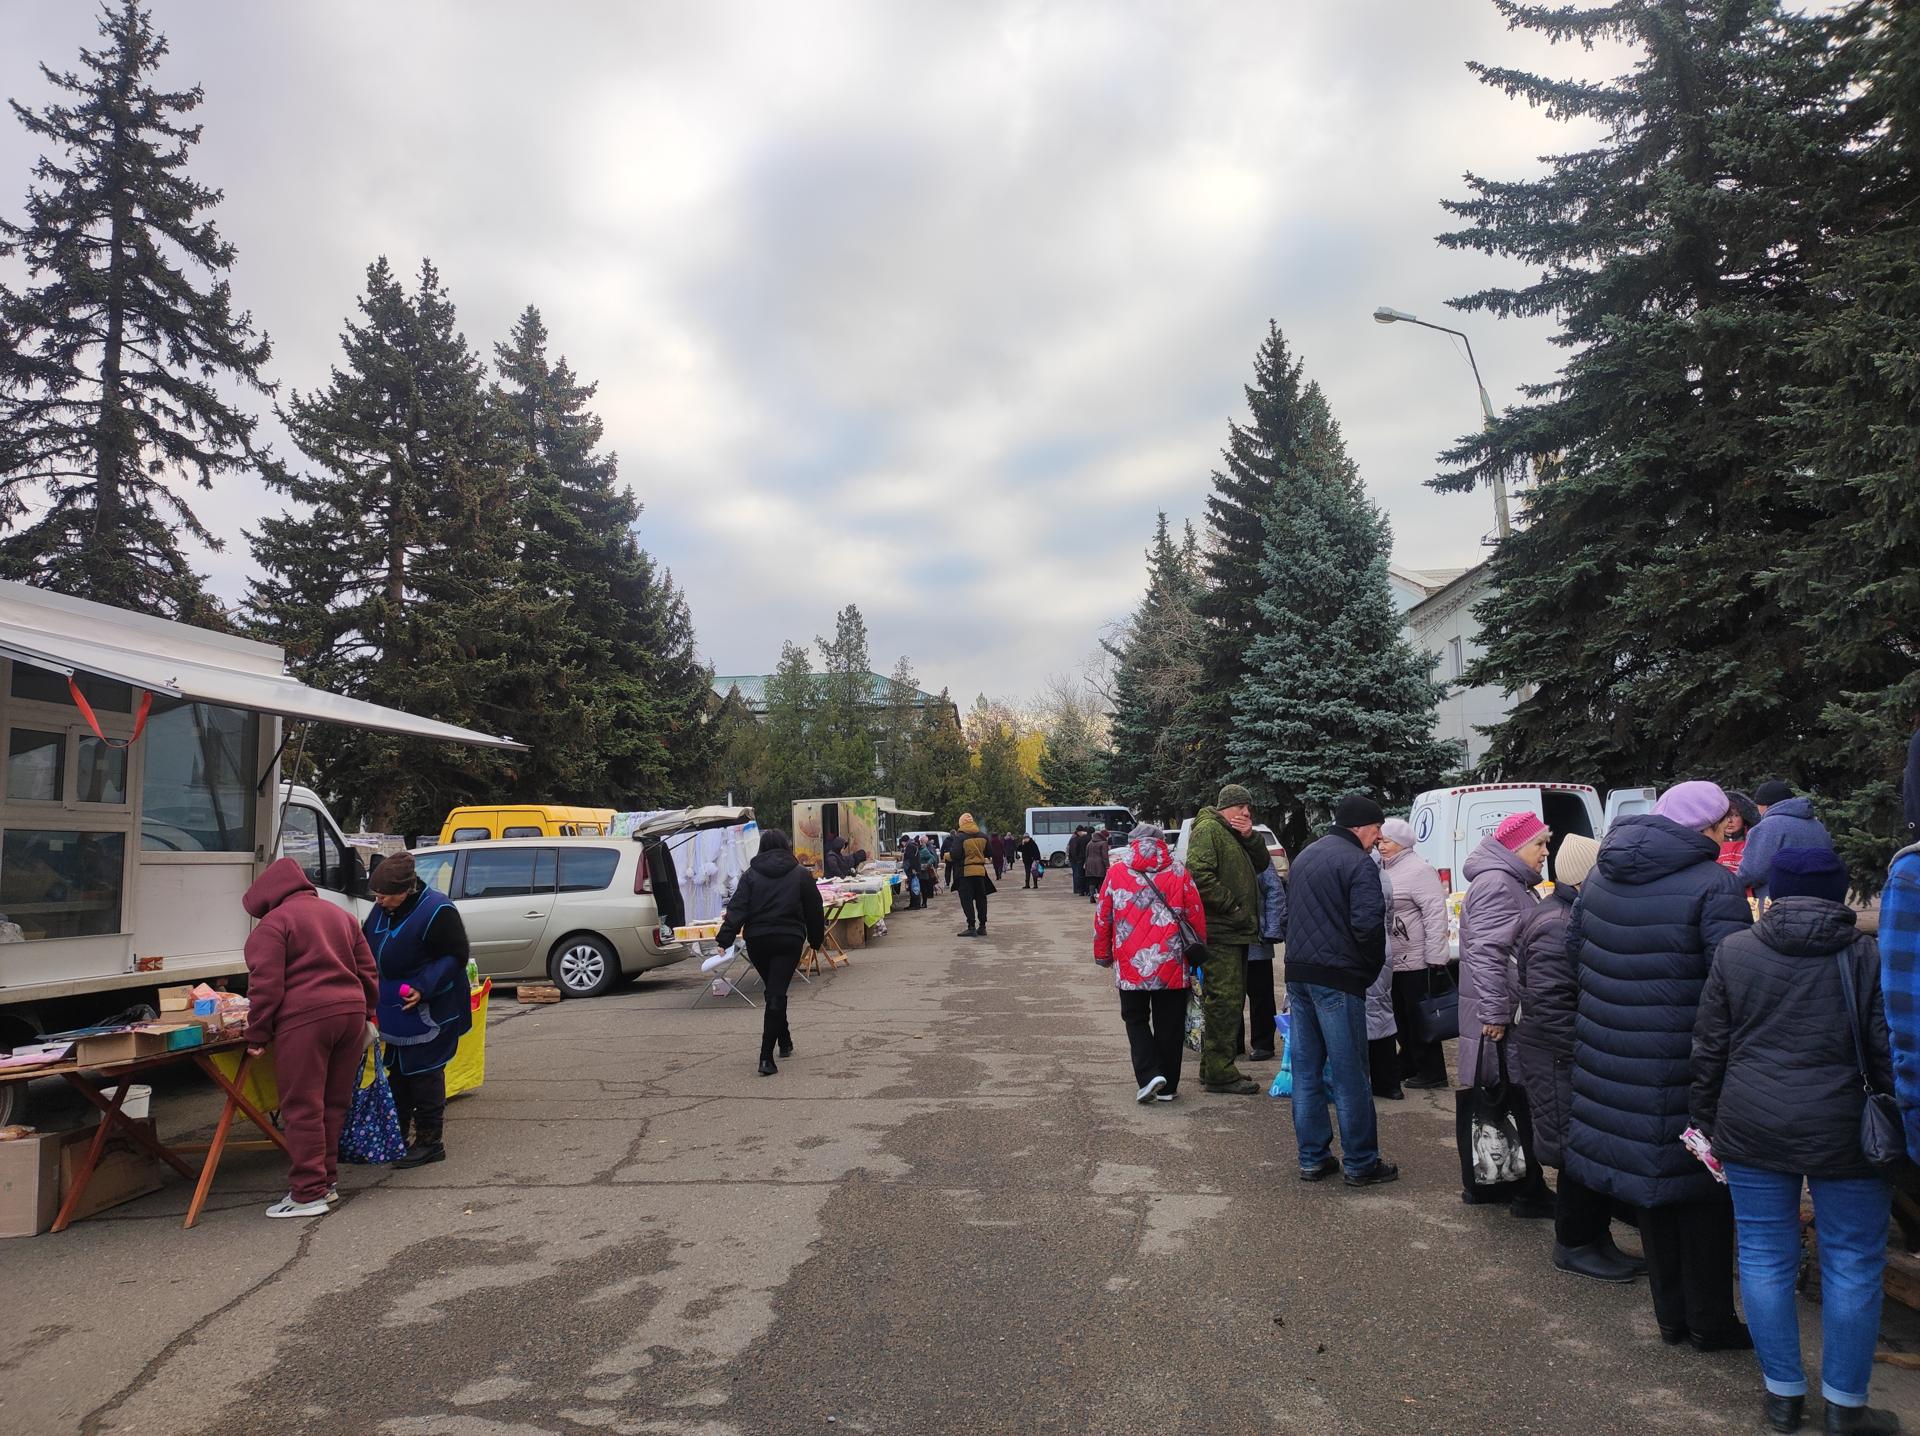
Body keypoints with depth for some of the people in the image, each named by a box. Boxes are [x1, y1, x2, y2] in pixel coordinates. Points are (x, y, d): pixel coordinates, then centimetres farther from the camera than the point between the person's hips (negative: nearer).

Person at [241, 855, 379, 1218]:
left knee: (303, 1109, 0)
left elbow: (265, 985, -8)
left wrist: (257, 1036, -2)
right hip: (350, 1012, 7)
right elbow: (367, 971, 22)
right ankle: (327, 1181, 22)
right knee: (335, 1105, 15)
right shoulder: (340, 915, 22)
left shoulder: (272, 923, 0)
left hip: (304, 1019, -7)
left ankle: (309, 1193, 2)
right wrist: (365, 1012, 30)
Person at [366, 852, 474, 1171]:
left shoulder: (436, 911, -21)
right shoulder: (382, 910, 4)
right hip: (395, 1009, 8)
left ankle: (430, 1141, 7)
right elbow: (371, 949, 20)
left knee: (424, 1073, -3)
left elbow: (457, 956, -19)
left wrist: (423, 987, -26)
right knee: (397, 1072, 16)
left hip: (428, 1010, -8)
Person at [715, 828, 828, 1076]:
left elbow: (737, 909, -6)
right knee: (777, 995, -4)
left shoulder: (751, 875, 4)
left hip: (757, 941, 2)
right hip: (789, 940, -2)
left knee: (773, 992, 21)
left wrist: (724, 940, -10)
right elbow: (814, 911, 6)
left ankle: (784, 1042, 34)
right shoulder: (801, 875, 3)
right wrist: (817, 938, 19)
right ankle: (766, 1058, -12)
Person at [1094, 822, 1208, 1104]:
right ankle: (1168, 1087, 17)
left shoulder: (1117, 874, 0)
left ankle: (1149, 1075, -4)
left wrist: (1102, 955, 18)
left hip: (1131, 965, 0)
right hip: (1171, 965, 1)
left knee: (1136, 1020, 14)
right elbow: (1197, 916, 3)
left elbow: (1102, 918, 5)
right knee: (1169, 1024, 11)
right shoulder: (1178, 874, 0)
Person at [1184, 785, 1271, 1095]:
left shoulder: (1235, 836, 22)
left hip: (1235, 932, 11)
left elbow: (1262, 864, 18)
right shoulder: (1208, 830, -11)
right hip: (1219, 933, -10)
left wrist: (1250, 837, 1)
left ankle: (1214, 1069, 24)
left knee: (1231, 1000, 15)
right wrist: (1231, 906, -19)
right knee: (1225, 1001, -9)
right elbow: (1200, 875, -22)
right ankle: (1219, 1073, -4)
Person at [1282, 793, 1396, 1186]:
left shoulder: (1304, 856, 16)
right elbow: (1368, 924, -19)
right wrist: (1374, 967, -3)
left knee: (1305, 1072, 12)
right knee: (1350, 1076, 2)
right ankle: (1361, 1164, 11)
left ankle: (1312, 1159, 18)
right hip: (1337, 979, -8)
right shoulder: (1358, 863, -11)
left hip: (1298, 974, 8)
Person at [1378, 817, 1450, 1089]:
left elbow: (1436, 914, -20)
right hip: (1393, 962, 9)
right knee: (1400, 1017, 18)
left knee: (1420, 1019, -1)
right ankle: (1408, 1064, 30)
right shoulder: (1387, 870, 13)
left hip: (1417, 962, -9)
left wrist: (1435, 957, -22)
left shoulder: (1419, 870, -16)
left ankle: (1432, 1072, 9)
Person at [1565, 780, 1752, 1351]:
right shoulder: (1713, 885, -15)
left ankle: (1672, 1315, 29)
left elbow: (1573, 951, 13)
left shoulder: (1598, 878, 6)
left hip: (1613, 1061, 6)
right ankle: (1709, 1322, 22)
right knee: (1702, 1187, 10)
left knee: (1647, 1180, 17)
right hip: (1686, 1064, -6)